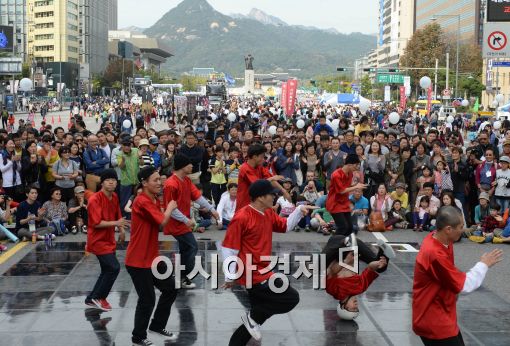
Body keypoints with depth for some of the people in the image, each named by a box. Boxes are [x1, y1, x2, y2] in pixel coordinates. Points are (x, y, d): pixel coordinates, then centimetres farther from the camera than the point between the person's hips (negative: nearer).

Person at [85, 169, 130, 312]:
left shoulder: (115, 197, 4)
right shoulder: (95, 199, -20)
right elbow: (96, 223, -26)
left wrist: (121, 230, 5)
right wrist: (116, 223, -32)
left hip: (109, 240, 8)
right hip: (98, 241, -8)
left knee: (107, 271, 12)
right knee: (114, 268, -15)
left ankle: (92, 299, 25)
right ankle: (99, 297, 0)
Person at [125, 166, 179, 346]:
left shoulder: (155, 200, 9)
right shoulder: (142, 201, -21)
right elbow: (162, 222, -27)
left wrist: (168, 210, -2)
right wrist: (170, 208, -9)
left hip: (152, 257, 9)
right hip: (138, 261, -9)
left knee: (171, 289, 14)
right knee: (147, 300, -3)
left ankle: (157, 327, 29)